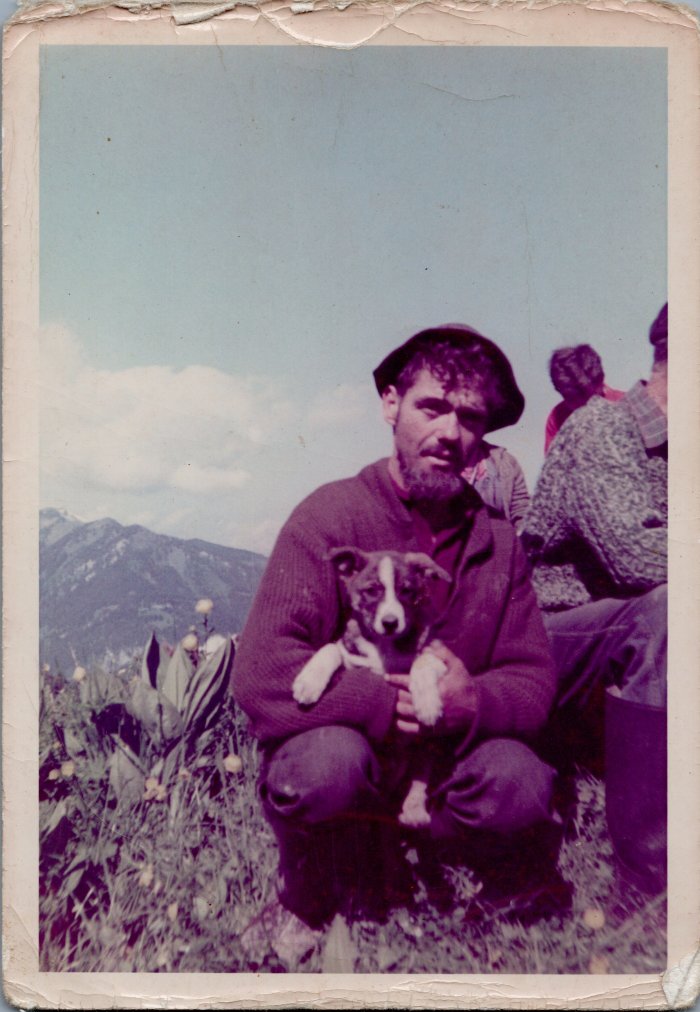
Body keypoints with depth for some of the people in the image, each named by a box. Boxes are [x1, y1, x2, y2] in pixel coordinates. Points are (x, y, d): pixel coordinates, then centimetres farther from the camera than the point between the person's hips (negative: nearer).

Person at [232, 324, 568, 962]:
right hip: (336, 743, -3)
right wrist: (388, 703, -29)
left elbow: (534, 679, -1)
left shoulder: (497, 539, -1)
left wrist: (474, 702, -23)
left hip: (439, 767, 3)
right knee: (332, 758, -36)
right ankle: (307, 901, 2)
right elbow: (261, 675, -23)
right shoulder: (331, 515, -15)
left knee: (521, 782, -26)